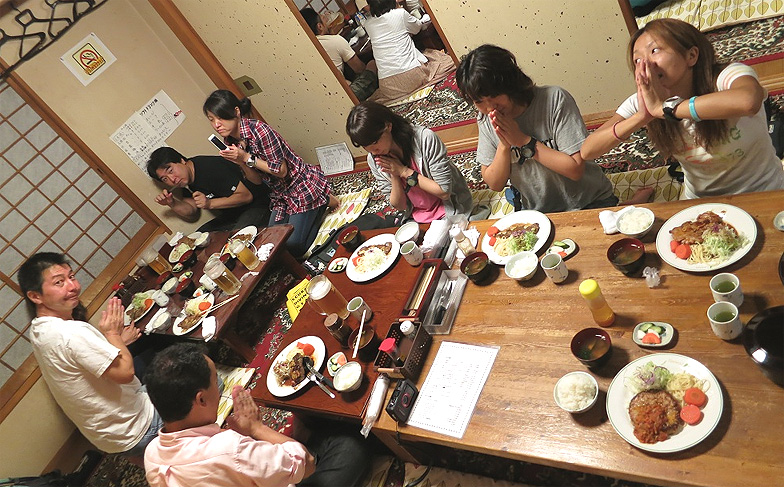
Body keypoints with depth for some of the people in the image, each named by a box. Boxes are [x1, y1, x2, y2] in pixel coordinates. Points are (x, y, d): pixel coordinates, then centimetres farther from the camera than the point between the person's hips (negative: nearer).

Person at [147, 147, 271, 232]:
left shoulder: (209, 167, -23)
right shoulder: (185, 180, 3)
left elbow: (246, 196, -23)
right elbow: (192, 214, 13)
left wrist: (210, 203, -29)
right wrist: (172, 204, -7)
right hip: (232, 215, 9)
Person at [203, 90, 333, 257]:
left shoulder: (258, 130, -24)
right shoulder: (231, 141, 0)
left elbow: (281, 171, -20)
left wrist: (246, 158, -25)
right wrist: (239, 162, -16)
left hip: (304, 188, -8)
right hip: (281, 196, 8)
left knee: (293, 247, -8)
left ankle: (325, 201, 10)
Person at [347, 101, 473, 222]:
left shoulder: (425, 138, -21)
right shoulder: (373, 161, -7)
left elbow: (444, 192, -19)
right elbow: (400, 206, -2)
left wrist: (404, 171, -22)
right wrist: (394, 176, -20)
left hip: (452, 214, -5)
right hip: (417, 219, 5)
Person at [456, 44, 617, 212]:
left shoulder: (555, 99, -15)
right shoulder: (486, 120, -3)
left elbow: (575, 169, -18)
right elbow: (495, 184, -2)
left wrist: (523, 140, -20)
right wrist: (504, 146, -19)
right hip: (536, 210, 3)